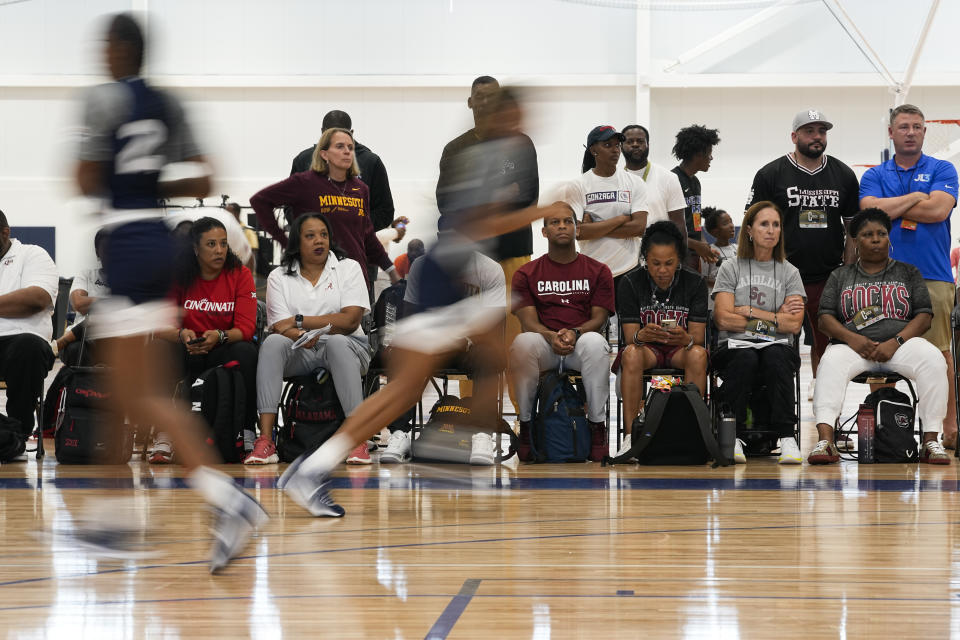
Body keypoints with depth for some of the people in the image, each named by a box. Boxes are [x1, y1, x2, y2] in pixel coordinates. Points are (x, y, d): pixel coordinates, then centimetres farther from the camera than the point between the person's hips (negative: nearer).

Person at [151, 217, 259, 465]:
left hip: (223, 352, 0)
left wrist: (218, 336, -33)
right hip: (187, 354, 0)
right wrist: (181, 335, -32)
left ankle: (246, 436, -30)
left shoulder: (240, 275, -4)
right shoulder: (177, 277, -4)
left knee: (246, 351, -32)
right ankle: (164, 440, -39)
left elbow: (246, 328, -12)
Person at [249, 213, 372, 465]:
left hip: (343, 347, -1)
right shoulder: (279, 277, 8)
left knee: (337, 342, -36)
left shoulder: (349, 268, 5)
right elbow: (280, 327, -4)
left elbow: (350, 321, -8)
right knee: (273, 342, -30)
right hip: (298, 355, 1)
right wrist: (301, 336, -28)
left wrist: (299, 321, -10)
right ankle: (265, 440, -38)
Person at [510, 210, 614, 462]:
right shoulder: (526, 274, 11)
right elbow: (528, 321, 0)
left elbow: (600, 318, 2)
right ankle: (524, 424, -25)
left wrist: (575, 333, -20)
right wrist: (551, 336, -22)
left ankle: (597, 424, -30)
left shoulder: (598, 271, 11)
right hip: (544, 345, 0)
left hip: (581, 342, 0)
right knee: (522, 343, -36)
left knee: (595, 342, -38)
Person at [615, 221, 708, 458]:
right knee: (631, 353, -35)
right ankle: (630, 436, -35)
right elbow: (630, 336, -13)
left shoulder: (695, 282, -8)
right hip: (647, 348, 0)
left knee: (698, 354, -34)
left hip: (681, 349, 0)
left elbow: (698, 337, -12)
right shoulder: (631, 283, -9)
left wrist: (686, 339, -37)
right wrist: (642, 336, -38)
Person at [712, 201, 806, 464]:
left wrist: (750, 312, -2)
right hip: (736, 346, -1)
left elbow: (794, 324, 1)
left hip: (777, 347, 1)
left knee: (776, 358, -36)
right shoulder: (730, 268, 10)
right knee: (746, 359, -37)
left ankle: (787, 438, -38)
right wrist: (775, 317, 1)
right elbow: (724, 319, -3)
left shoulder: (789, 272, 14)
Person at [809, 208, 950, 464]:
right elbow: (825, 318, 8)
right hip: (855, 346, 0)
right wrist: (852, 338, -13)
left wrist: (895, 342, -12)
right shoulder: (840, 276, 19)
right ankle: (825, 440, -46)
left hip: (901, 343, 0)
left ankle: (931, 441, -32)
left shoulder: (909, 273, 17)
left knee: (933, 359, -32)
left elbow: (924, 317, 6)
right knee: (831, 362, -35)